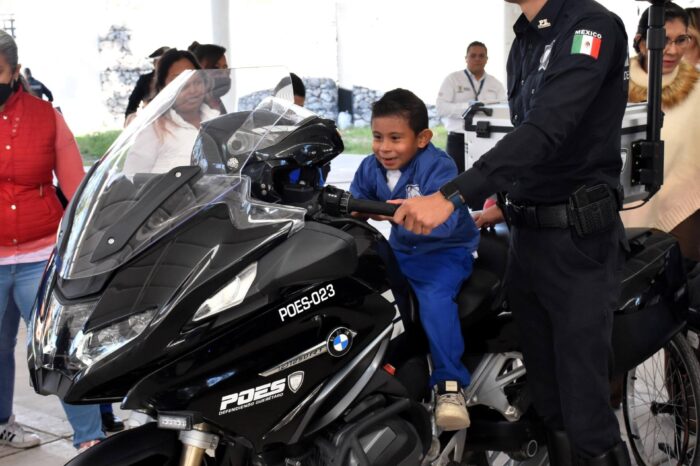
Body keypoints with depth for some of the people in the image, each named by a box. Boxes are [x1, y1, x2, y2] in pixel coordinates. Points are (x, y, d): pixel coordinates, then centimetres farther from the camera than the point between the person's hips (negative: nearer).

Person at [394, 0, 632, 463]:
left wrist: (451, 196, -33)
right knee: (548, 402, 13)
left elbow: (547, 129, -27)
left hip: (578, 239, -8)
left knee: (586, 419, -6)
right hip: (526, 235, 8)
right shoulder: (524, 44, 15)